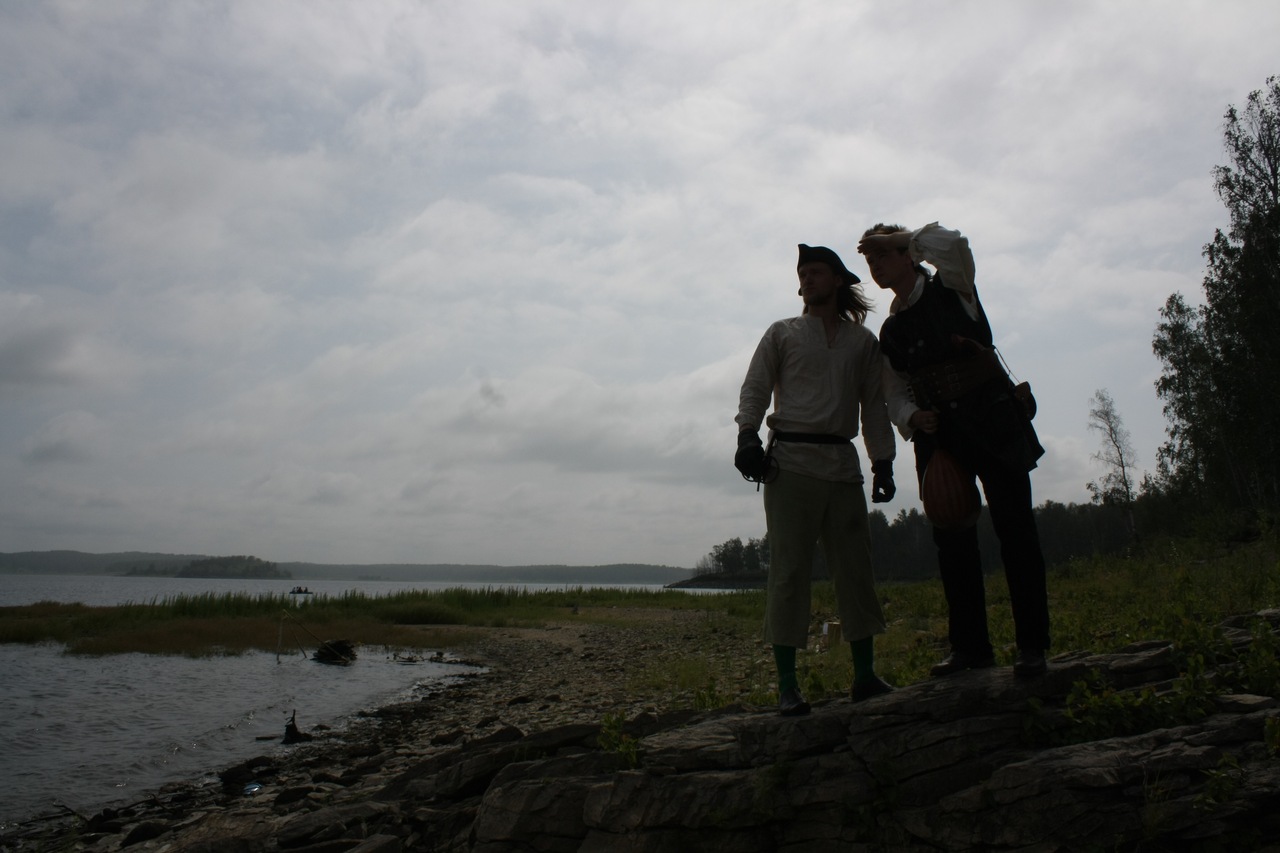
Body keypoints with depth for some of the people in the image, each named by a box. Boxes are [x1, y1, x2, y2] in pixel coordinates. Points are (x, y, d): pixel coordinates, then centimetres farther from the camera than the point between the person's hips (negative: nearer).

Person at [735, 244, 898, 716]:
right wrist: (747, 436, -13)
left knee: (855, 567, 5)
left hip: (842, 463, 3)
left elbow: (874, 406, 15)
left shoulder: (863, 341, 17)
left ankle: (865, 675, 15)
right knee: (788, 569, -6)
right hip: (790, 460, -2)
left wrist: (883, 462, 6)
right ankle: (787, 684, -4)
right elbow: (754, 389, 4)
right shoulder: (782, 333, 12)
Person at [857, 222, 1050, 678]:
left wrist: (892, 236, -5)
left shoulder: (952, 288, 4)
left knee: (1014, 531, -4)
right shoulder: (891, 330, 17)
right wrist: (913, 418, -9)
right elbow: (895, 393, 14)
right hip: (938, 435, 5)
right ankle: (970, 645, 10)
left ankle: (1032, 645, 2)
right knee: (952, 539, 2)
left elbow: (953, 243, -17)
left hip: (990, 421, -5)